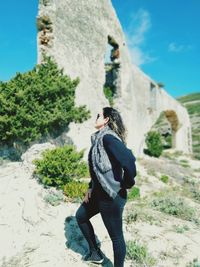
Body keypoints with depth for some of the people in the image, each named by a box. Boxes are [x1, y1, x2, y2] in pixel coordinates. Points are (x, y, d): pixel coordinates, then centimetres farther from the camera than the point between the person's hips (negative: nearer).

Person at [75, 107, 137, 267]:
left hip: (112, 196, -11)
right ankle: (95, 253, 41)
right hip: (99, 192, 11)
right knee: (81, 216, 25)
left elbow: (129, 160, -36)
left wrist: (127, 183, -20)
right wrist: (91, 187, 11)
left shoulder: (108, 137, -22)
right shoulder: (99, 138, 9)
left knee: (116, 236, 9)